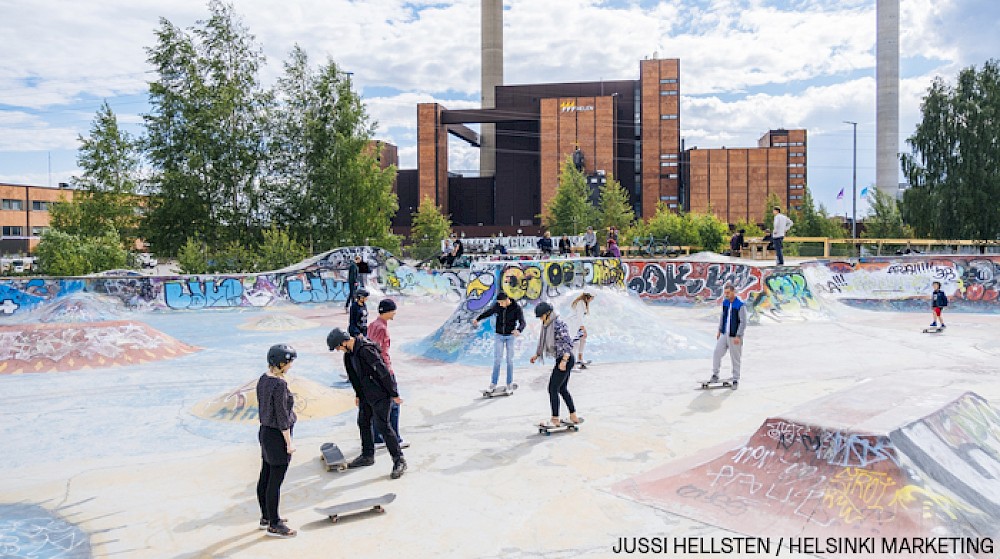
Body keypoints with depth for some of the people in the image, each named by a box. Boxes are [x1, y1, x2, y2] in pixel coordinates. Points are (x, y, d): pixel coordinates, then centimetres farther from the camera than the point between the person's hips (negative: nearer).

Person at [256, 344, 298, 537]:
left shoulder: (263, 379, 4)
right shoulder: (279, 384, -23)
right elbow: (282, 416, -20)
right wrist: (289, 443, -14)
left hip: (265, 432, 9)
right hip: (278, 436, -9)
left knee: (265, 477, 18)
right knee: (275, 481, 1)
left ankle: (265, 517, 32)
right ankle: (274, 525, 11)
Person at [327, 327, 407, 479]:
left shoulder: (366, 350, -27)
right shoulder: (350, 353, 4)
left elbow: (384, 372, -24)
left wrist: (394, 394, -19)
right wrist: (358, 394, 23)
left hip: (381, 394, -9)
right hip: (366, 394, 9)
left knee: (382, 426, -8)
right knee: (363, 422, 16)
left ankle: (399, 461, 1)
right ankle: (367, 456, 33)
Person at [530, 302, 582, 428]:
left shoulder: (558, 324, -17)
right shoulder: (546, 325, 10)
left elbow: (568, 343, -20)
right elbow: (545, 343, 23)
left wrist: (564, 360, -27)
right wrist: (537, 355, 18)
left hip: (565, 359, -10)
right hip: (560, 360, 10)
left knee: (553, 389, -6)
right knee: (562, 389, 16)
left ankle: (555, 420, 0)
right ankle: (573, 417, 24)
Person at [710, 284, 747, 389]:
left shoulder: (740, 305, -15)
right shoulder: (725, 302, 5)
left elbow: (743, 322, -15)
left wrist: (738, 336, -19)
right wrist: (719, 330, 15)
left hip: (735, 336, -6)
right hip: (724, 334, 6)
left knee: (735, 359, 3)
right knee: (716, 354, 0)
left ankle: (735, 380, 15)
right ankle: (715, 375, 13)